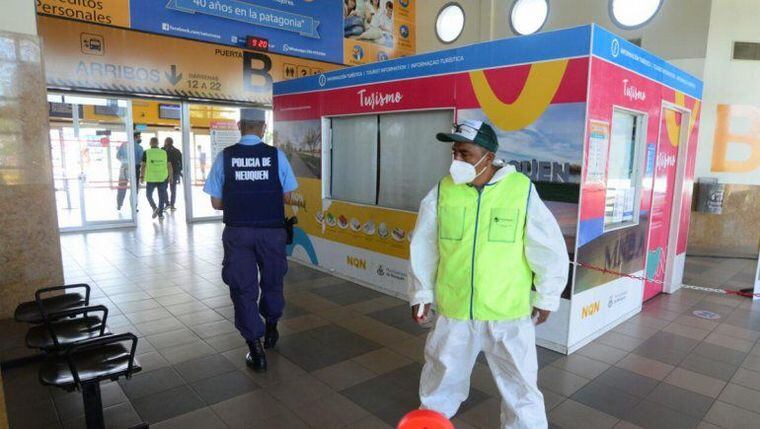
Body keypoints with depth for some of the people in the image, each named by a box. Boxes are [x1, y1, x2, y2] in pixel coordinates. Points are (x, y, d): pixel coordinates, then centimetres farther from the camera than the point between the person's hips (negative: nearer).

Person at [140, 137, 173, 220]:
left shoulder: (146, 153, -3)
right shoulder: (164, 152, 2)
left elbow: (143, 165, -6)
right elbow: (169, 165, 3)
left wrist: (142, 176, 0)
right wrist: (170, 176, 12)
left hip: (151, 178, -1)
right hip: (162, 178, 2)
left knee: (149, 194, 15)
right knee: (161, 196, 8)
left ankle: (155, 208, -5)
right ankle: (160, 214, 9)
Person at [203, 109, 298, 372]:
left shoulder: (225, 156, -3)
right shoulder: (276, 155, -5)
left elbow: (216, 203, 0)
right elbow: (286, 197, 1)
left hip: (237, 232, 0)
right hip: (271, 231, 1)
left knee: (243, 287, 9)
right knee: (272, 282, 21)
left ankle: (256, 350, 11)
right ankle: (270, 331, 41)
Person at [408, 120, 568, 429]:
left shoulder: (522, 190, -12)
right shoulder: (442, 191, -7)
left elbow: (550, 249, -3)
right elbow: (423, 247, 3)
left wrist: (546, 298, 3)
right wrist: (420, 294, 7)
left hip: (509, 313, -2)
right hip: (454, 309, 2)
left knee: (519, 385, 14)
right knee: (441, 375, 22)